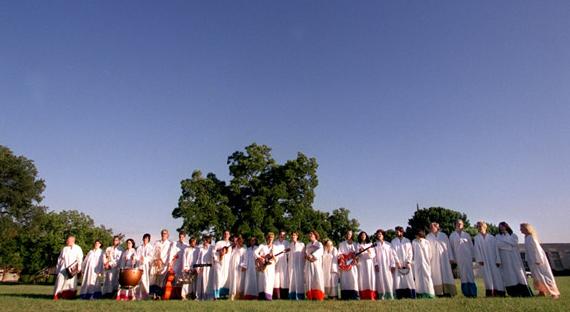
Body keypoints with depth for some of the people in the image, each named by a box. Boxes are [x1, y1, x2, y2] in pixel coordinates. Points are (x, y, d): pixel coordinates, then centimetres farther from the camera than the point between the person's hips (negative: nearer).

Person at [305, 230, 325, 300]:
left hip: (316, 264, -4)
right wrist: (308, 257, -9)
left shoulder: (319, 244, 6)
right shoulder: (308, 245, 22)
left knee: (317, 278, -11)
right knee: (309, 279, -4)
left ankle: (319, 297, -10)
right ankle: (310, 297, -2)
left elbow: (320, 251, -15)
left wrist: (312, 255, -25)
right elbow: (305, 253, 12)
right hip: (308, 264, 4)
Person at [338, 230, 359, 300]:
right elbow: (339, 254, 6)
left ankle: (354, 296, -8)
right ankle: (345, 296, -7)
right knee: (345, 279, -7)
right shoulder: (342, 244, 12)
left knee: (354, 278, -9)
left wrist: (356, 260, -8)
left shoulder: (354, 244, 16)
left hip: (353, 264, 1)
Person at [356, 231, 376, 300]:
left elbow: (374, 255, 6)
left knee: (370, 278, -7)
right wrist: (359, 251, -14)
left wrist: (370, 252, -14)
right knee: (362, 278, -7)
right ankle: (363, 296, -7)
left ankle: (371, 296, -6)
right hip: (361, 263, -1)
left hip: (369, 263, 1)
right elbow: (356, 255, 6)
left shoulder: (370, 244, 13)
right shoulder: (358, 245, 12)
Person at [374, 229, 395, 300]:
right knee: (380, 281, -5)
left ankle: (390, 297, 0)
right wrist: (375, 264, -9)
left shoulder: (388, 244, 12)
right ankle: (382, 297, -4)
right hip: (379, 266, -1)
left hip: (387, 266, 1)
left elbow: (391, 255, 6)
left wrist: (393, 265, -3)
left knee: (389, 280, -4)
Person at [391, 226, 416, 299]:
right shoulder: (393, 241, 7)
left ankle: (411, 295, 0)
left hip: (406, 264, 1)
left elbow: (410, 252, 5)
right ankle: (400, 295, -5)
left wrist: (408, 262, -6)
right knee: (398, 279, -7)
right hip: (398, 264, -1)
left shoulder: (407, 241, 9)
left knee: (409, 279, -4)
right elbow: (394, 252, -1)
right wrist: (397, 262, -11)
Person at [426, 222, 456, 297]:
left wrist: (450, 257, 1)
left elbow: (448, 246, 8)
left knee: (446, 274, -2)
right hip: (434, 258, -1)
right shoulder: (429, 237, 7)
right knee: (437, 274, -3)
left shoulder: (443, 235, 9)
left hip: (444, 257, 1)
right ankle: (439, 292, -3)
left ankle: (447, 291, 1)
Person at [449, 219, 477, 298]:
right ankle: (466, 292, 3)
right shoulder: (452, 236, 6)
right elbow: (450, 247, 6)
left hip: (468, 257, 1)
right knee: (463, 274, -1)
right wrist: (452, 258, 1)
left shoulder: (467, 235, 10)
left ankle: (473, 292, 1)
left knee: (470, 273, -2)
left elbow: (471, 246, 12)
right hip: (459, 258, -1)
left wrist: (472, 256, 6)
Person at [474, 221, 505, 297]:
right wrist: (479, 259, -9)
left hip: (492, 259, 1)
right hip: (484, 259, -1)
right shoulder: (477, 238, 9)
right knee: (487, 276, -5)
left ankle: (497, 292, 0)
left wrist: (498, 260, -3)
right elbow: (477, 249, 2)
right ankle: (489, 292, -5)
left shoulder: (491, 237, 8)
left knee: (496, 275, -4)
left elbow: (495, 249, 5)